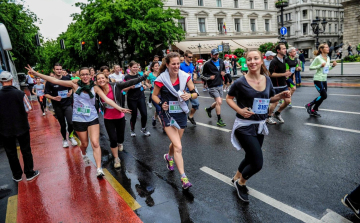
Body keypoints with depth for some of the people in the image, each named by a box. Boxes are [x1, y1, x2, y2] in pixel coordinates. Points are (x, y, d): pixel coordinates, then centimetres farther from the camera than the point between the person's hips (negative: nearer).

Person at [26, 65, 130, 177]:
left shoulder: (95, 88, -4)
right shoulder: (75, 84, -5)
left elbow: (107, 99, -11)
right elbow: (55, 81, -6)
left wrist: (119, 108, -23)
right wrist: (35, 73, -8)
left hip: (92, 118, 0)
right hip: (78, 119, 1)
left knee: (95, 143, -12)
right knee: (85, 143, 14)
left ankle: (99, 169, -8)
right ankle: (84, 154, 51)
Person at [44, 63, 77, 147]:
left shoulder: (67, 79, 0)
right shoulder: (50, 81, -6)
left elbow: (71, 88, 16)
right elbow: (46, 94, -1)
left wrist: (70, 92, -5)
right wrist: (54, 98, -18)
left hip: (68, 104, 1)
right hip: (57, 106, 0)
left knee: (71, 122, -11)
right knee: (62, 124, 9)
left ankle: (71, 136, 16)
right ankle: (64, 139, 30)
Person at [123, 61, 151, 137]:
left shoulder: (139, 75, 6)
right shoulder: (127, 77, -7)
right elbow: (124, 89, -5)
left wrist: (143, 86, 1)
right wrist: (130, 87, -23)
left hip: (141, 97, 4)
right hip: (131, 99, -3)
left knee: (144, 114, -3)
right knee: (134, 115, 5)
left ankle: (143, 129, 20)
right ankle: (132, 130, 29)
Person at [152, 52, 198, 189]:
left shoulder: (185, 77, -6)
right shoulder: (161, 80, -12)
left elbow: (195, 93, 2)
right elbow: (154, 95, 0)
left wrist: (190, 95, -20)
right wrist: (161, 104, -18)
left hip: (181, 114, 4)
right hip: (168, 115, -4)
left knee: (175, 143, 21)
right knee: (178, 147, -13)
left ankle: (169, 157, 55)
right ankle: (183, 178, -4)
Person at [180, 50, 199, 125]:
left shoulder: (191, 65, 6)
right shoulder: (181, 65, -13)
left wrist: (195, 76, 0)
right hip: (185, 89, -6)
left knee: (196, 104, 8)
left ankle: (191, 116, 31)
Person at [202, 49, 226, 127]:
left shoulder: (221, 62, 8)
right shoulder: (207, 64, -8)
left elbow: (224, 69, 23)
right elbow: (203, 74, -2)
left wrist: (223, 72, 1)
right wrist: (209, 77, -20)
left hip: (220, 85, 7)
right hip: (212, 86, -7)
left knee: (219, 102, 13)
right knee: (219, 102, -13)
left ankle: (209, 109, 41)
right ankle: (219, 120, -2)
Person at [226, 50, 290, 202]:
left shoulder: (267, 80, 1)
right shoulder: (241, 82, -15)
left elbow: (270, 98, 14)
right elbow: (228, 98, -3)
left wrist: (281, 96, -6)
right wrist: (240, 110, -19)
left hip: (260, 125, 6)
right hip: (244, 126, -6)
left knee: (251, 157, 20)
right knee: (258, 163, -8)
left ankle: (236, 178, 48)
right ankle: (241, 182, 23)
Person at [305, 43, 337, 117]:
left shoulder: (328, 58, 11)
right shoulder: (318, 58, -12)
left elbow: (327, 68, 20)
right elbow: (310, 67, -12)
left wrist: (333, 65, 3)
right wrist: (320, 66, -22)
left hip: (324, 79, 8)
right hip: (318, 79, -8)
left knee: (323, 96, 7)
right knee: (324, 96, -12)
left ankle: (313, 110, 19)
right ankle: (309, 105, 4)